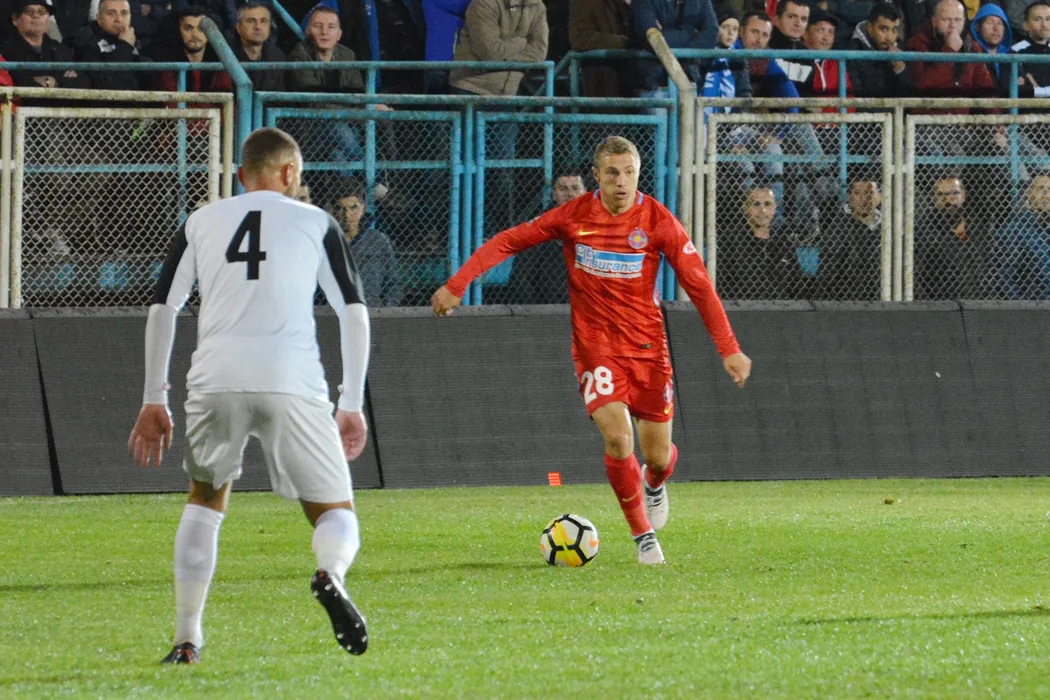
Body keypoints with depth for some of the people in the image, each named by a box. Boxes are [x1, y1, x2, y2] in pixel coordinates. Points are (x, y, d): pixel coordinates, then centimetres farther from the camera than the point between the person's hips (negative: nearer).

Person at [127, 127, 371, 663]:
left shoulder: (201, 222, 19)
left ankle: (186, 640, 21)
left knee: (205, 502, 26)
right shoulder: (314, 223, 15)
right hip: (294, 386, -2)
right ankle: (330, 575, -30)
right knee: (335, 513, 7)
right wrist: (353, 405, 13)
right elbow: (354, 313, 9)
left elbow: (161, 310, 15)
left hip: (216, 380, 2)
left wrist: (154, 401, 20)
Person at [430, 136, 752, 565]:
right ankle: (644, 535, -1)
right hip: (596, 347, -1)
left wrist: (729, 349, -12)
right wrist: (457, 285, -7)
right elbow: (509, 242, 0)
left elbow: (699, 285, -7)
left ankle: (654, 483, 44)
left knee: (658, 456, 3)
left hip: (647, 344, 1)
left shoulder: (658, 222, -9)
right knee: (618, 437, -21)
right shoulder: (574, 217, -7)